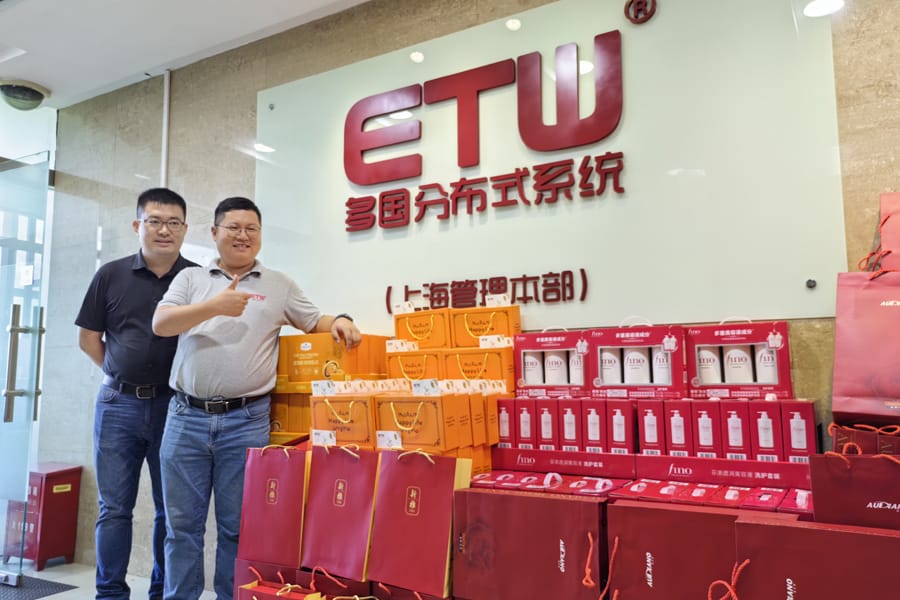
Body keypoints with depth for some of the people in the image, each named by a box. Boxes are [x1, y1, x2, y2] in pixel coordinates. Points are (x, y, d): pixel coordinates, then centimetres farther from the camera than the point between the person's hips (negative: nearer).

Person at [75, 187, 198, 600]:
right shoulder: (110, 276, 4)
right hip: (118, 404, 1)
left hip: (174, 406, -1)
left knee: (171, 510, 9)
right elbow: (88, 337, 10)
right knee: (114, 508, 9)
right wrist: (122, 375, 5)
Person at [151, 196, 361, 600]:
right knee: (182, 522, 11)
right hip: (187, 417, 1)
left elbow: (315, 323, 12)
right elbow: (160, 323, -3)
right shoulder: (190, 278, 10)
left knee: (237, 526, 8)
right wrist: (215, 306, -16)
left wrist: (340, 322, -10)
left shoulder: (279, 285, 10)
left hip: (246, 421, -1)